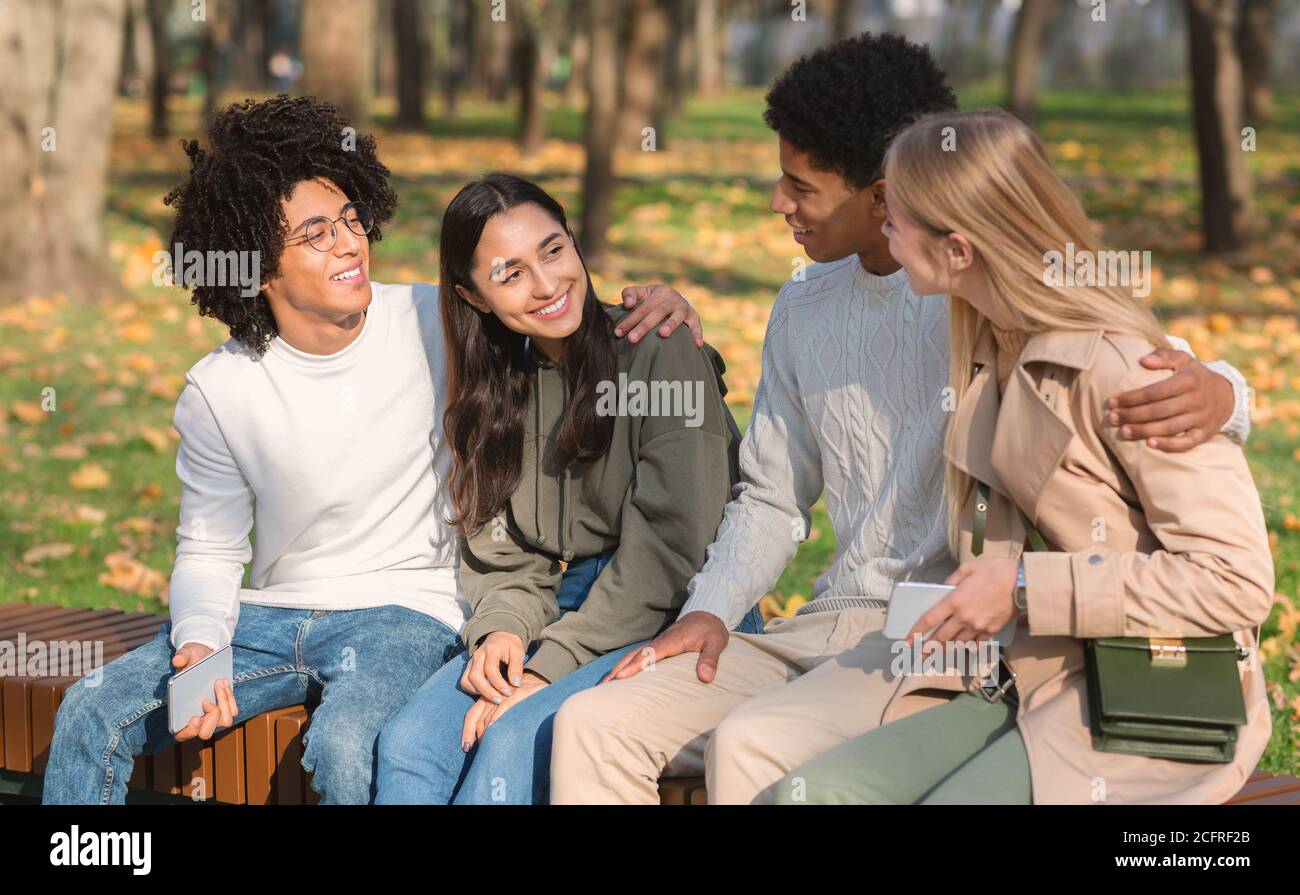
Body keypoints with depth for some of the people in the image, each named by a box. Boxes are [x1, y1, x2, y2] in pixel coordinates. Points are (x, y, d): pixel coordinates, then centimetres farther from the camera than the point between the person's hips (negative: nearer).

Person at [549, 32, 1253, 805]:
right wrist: (711, 609, 3)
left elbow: (1167, 373, -10)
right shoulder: (805, 311, 13)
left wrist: (1215, 396, -36)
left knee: (749, 743, -31)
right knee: (595, 727, -10)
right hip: (833, 626, 7)